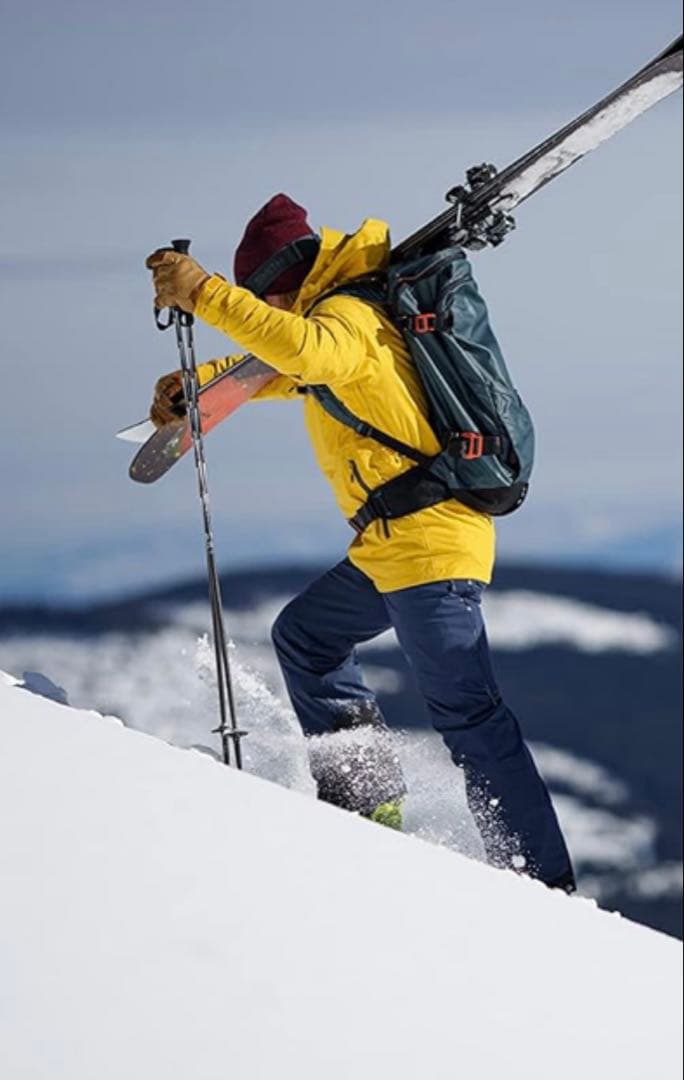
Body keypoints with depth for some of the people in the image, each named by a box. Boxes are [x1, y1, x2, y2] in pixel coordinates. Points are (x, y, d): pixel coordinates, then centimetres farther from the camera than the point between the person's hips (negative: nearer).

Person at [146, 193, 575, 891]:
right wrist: (194, 382, 27)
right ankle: (367, 800, 21)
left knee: (465, 712, -12)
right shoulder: (334, 319, 20)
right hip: (388, 550, 11)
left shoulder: (348, 316, -12)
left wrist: (202, 294, -36)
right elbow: (279, 367, 38)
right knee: (304, 637, 24)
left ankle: (542, 884, -14)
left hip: (428, 542, -11)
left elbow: (302, 350, -36)